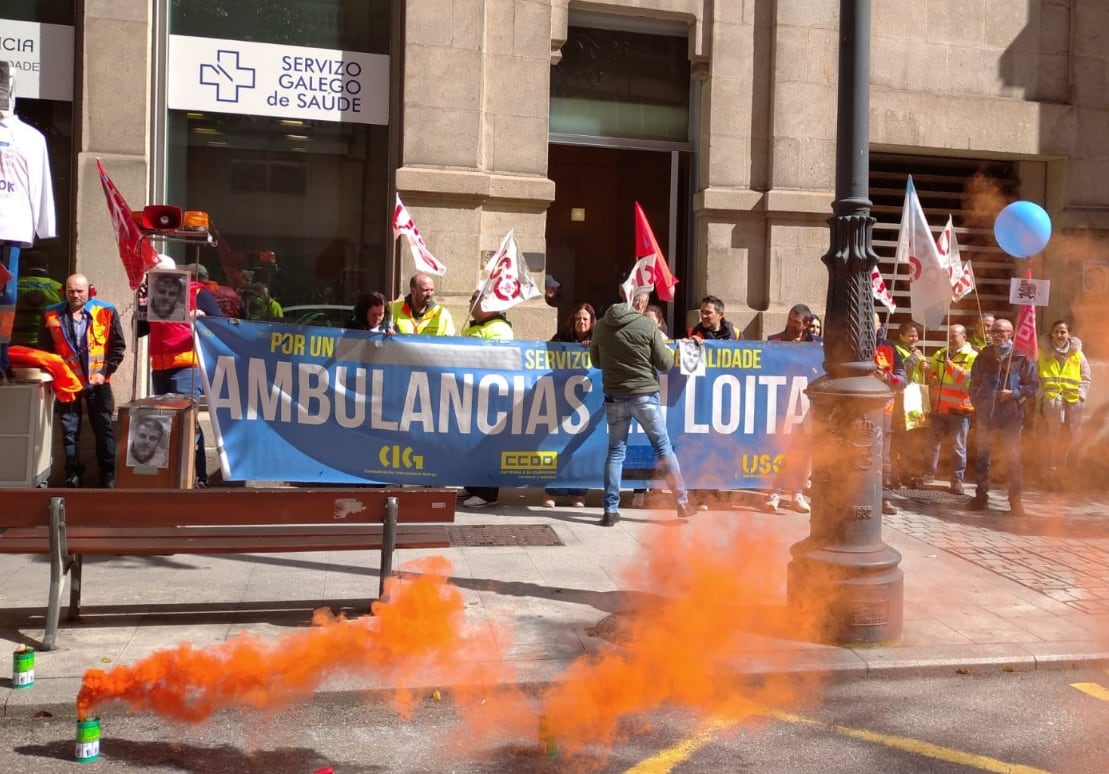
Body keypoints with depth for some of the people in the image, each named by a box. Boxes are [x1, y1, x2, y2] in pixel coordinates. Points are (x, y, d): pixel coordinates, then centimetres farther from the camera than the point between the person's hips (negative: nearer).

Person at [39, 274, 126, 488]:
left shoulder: (106, 312, -4)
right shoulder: (52, 314, 1)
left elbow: (118, 346, 0)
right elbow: (45, 350, 8)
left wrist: (105, 371, -8)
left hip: (98, 382, -1)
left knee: (104, 429, 5)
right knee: (69, 430, 5)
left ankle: (108, 475, 14)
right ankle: (73, 474, 15)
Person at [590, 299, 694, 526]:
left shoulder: (601, 326, 1)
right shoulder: (648, 326, -9)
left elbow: (596, 362, 14)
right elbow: (665, 364, -4)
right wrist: (666, 347, 15)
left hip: (614, 397, 2)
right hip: (645, 395, -2)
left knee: (616, 451, 11)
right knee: (663, 448, 10)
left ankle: (610, 510, 5)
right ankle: (682, 503, 15)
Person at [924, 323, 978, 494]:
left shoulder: (972, 357, -6)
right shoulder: (940, 355, 12)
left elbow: (971, 382, -18)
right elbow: (930, 373, 23)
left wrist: (952, 367, -22)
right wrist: (931, 379, -1)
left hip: (959, 410, -5)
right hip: (938, 408, 5)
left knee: (958, 448, 2)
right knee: (932, 444, 11)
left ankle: (957, 481, 8)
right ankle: (928, 476, 22)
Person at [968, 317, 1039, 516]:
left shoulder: (1021, 357, -3)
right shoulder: (984, 356, 9)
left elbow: (1033, 385, -1)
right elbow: (974, 383, 18)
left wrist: (1014, 393, -15)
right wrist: (977, 402, 8)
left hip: (1011, 416, -4)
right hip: (985, 415, 4)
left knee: (1013, 459, 0)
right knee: (982, 458, 9)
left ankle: (1015, 501, 7)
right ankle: (981, 497, 18)